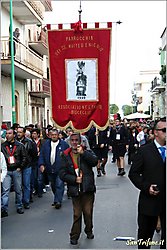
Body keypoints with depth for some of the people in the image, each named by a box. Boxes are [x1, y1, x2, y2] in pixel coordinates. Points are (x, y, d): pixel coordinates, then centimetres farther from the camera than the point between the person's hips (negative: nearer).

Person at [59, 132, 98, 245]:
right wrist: (74, 179, -10)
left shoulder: (87, 152, 3)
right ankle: (74, 236, 20)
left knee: (88, 212, 7)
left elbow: (95, 161, -17)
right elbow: (62, 174, 0)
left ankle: (89, 230, 31)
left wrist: (83, 152, -21)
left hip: (88, 188, 0)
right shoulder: (65, 155, 4)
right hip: (75, 189, 0)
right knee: (77, 214, 4)